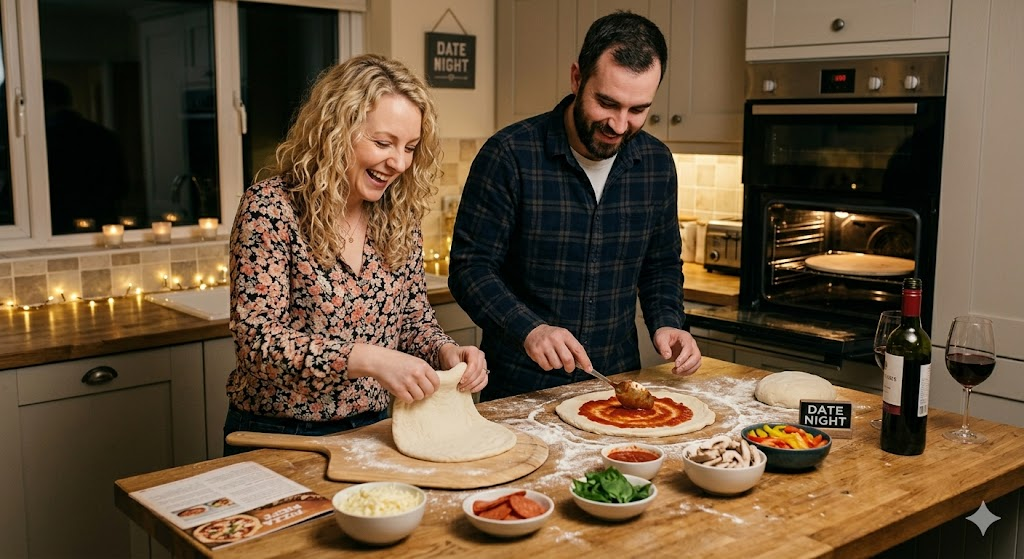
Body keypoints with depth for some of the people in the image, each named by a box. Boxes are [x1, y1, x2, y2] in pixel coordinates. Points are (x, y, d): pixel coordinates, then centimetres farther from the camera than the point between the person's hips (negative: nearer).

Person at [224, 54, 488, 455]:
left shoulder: (399, 218, 3)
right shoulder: (270, 208, -13)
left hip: (371, 430, 5)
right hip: (277, 437, -4)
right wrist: (367, 359, -29)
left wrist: (446, 352, -10)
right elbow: (257, 339, -19)